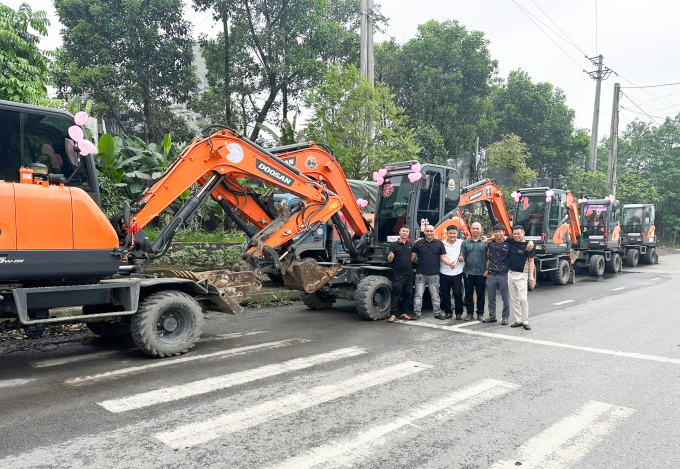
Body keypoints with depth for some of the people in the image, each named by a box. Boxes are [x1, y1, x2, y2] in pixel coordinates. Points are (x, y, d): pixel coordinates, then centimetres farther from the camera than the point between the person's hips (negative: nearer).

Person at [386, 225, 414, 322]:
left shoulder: (410, 244, 13)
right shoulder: (394, 245, -1)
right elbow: (389, 260, -1)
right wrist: (390, 257, -26)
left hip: (409, 273, 5)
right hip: (398, 274, -5)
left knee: (408, 293, 8)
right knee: (396, 293, -9)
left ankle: (404, 313, 18)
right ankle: (393, 315, -8)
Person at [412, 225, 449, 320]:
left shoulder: (439, 243, 7)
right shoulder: (418, 243, 5)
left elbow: (443, 256, 4)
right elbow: (412, 257, 6)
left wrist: (451, 263, -13)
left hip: (434, 275, 1)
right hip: (420, 274, 0)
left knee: (435, 296, 9)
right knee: (418, 295, -1)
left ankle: (437, 313, 18)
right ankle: (416, 313, 4)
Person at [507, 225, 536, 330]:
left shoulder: (528, 245, -6)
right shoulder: (511, 241, 6)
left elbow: (531, 262, -6)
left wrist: (531, 276, -14)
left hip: (521, 275, -5)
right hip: (510, 274, 5)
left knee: (523, 299, -9)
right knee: (514, 299, 8)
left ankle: (525, 322, -1)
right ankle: (518, 320, 15)